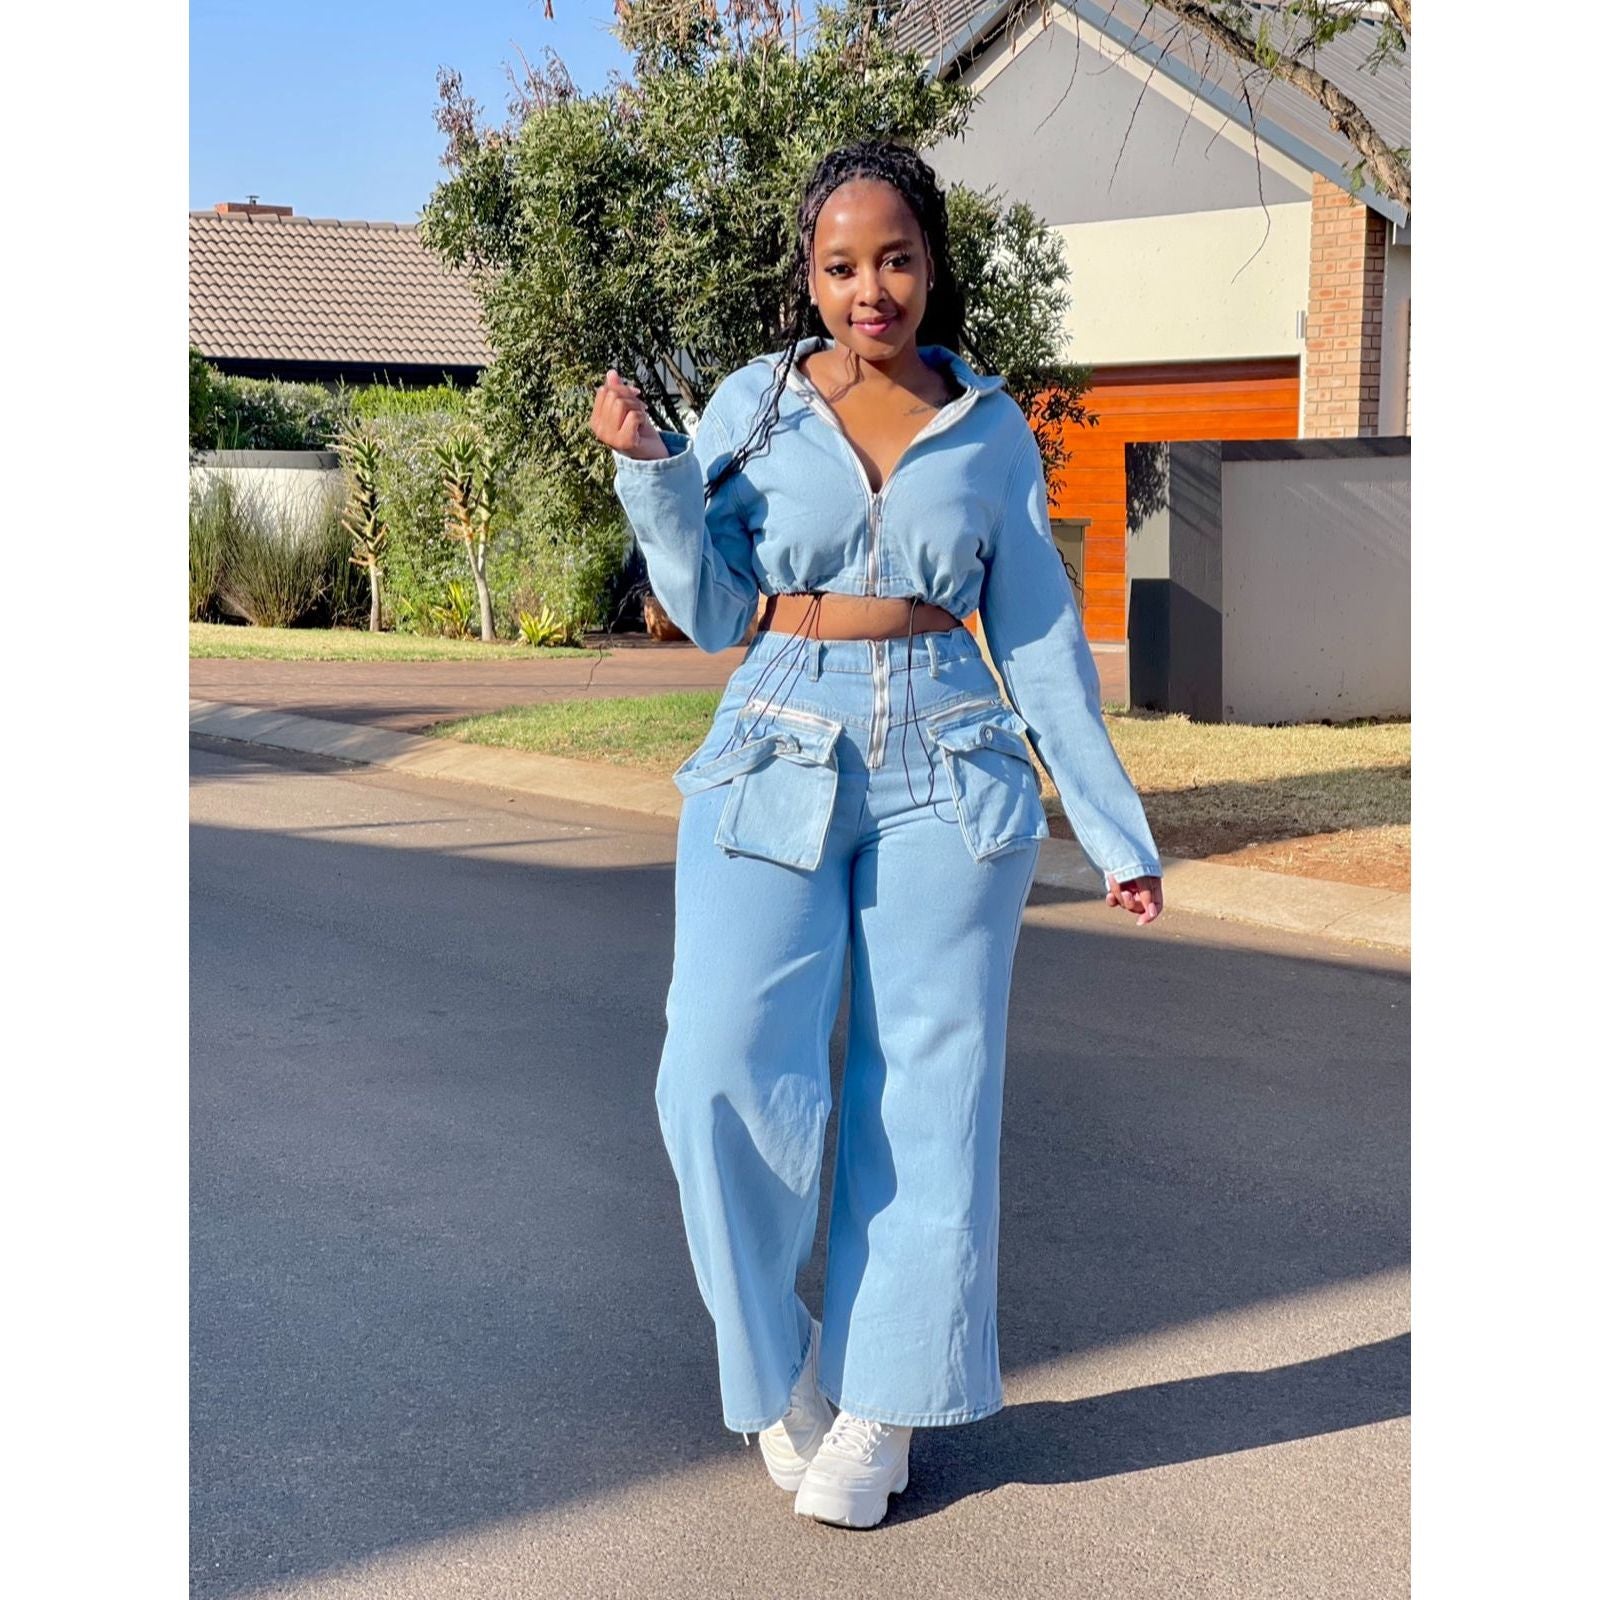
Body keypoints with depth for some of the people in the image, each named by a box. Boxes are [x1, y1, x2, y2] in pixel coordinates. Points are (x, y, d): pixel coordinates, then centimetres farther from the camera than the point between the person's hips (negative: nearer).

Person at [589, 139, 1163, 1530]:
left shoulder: (992, 432, 8)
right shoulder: (753, 405, 6)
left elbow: (1040, 635, 10)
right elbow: (712, 612, 6)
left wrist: (1117, 829, 8)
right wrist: (649, 471, -9)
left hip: (949, 773, 1)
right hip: (779, 763, 0)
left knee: (928, 1087, 1)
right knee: (728, 1070, -13)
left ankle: (880, 1408, 14)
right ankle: (776, 1366, 10)